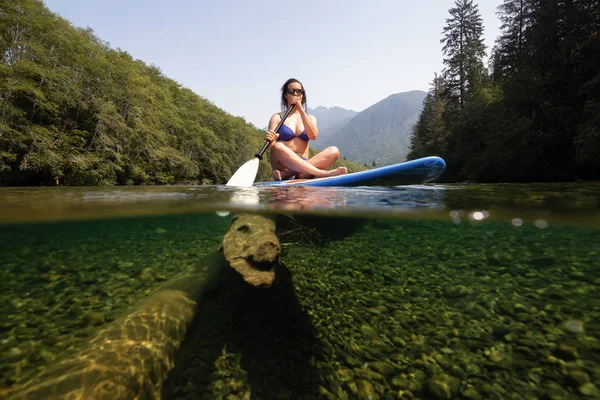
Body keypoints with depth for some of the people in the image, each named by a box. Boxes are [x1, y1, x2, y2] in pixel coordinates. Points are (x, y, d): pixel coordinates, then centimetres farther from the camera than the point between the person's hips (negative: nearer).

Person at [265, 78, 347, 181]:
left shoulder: (310, 118, 19)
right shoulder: (277, 118, 10)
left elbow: (313, 136, -5)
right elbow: (271, 147, -3)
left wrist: (300, 109, -4)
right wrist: (270, 140, -28)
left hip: (304, 165, 3)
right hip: (283, 166, -2)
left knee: (334, 151, -20)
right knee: (278, 147, -34)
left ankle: (286, 174, -35)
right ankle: (323, 173, -41)